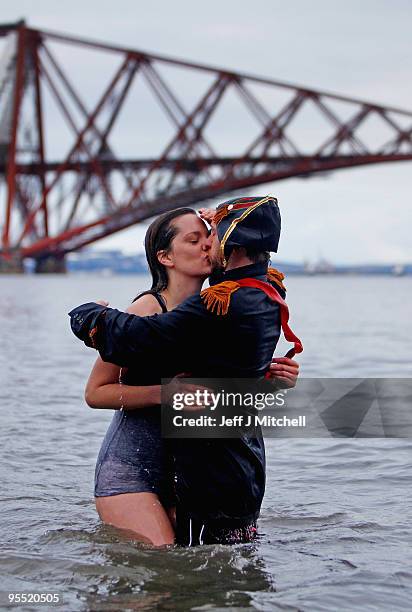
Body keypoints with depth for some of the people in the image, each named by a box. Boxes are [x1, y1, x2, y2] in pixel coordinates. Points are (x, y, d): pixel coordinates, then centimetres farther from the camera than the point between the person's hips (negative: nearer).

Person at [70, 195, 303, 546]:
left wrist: (88, 313, -5)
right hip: (246, 469, 10)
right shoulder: (270, 295, 4)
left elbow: (134, 339, -26)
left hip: (212, 475, -10)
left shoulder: (223, 304, -25)